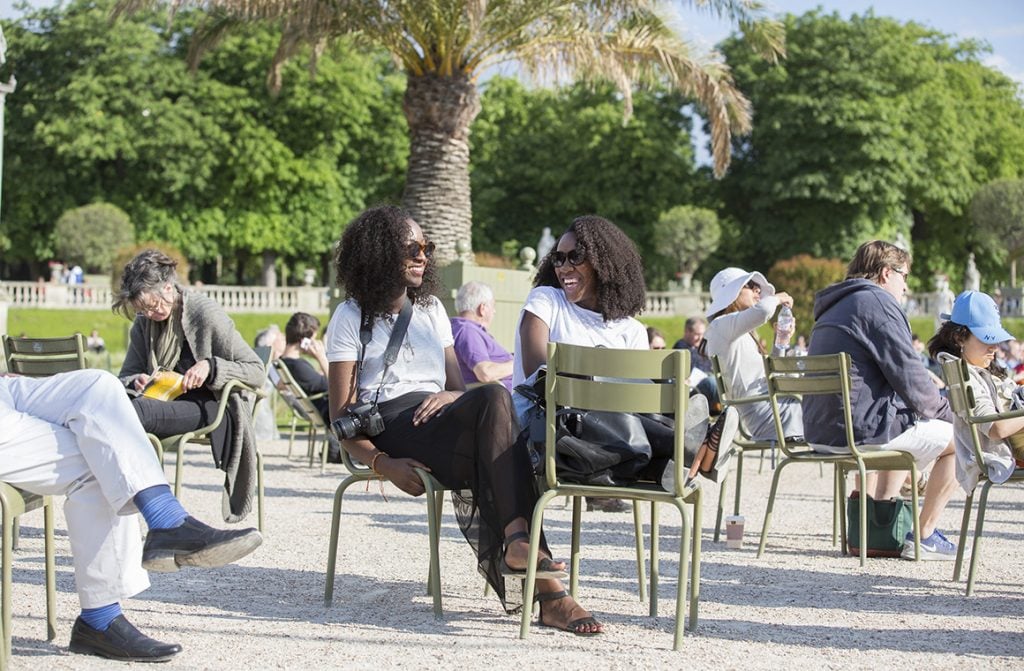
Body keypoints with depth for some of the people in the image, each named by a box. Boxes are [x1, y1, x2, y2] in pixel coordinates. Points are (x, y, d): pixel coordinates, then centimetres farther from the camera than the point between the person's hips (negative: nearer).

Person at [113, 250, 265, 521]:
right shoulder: (144, 323, 14)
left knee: (138, 410, -37)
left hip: (210, 407, -5)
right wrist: (136, 382, -5)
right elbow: (126, 375, 19)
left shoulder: (206, 313, -3)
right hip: (167, 402, 5)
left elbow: (257, 371, -4)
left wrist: (211, 367, -19)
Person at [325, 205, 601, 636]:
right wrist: (382, 463, -19)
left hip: (434, 417, 5)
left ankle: (517, 540, -46)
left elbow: (459, 387, 20)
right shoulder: (352, 317, 9)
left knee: (493, 398, -33)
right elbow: (343, 416, 1)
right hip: (388, 428, -5)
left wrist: (451, 396, -8)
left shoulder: (431, 309, 26)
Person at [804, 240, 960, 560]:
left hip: (821, 432, 10)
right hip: (861, 431, -10)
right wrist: (946, 411, 3)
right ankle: (923, 537, 3)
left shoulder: (833, 308, 21)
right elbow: (909, 375, -14)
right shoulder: (876, 302, -10)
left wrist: (936, 407, 21)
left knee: (903, 428, 37)